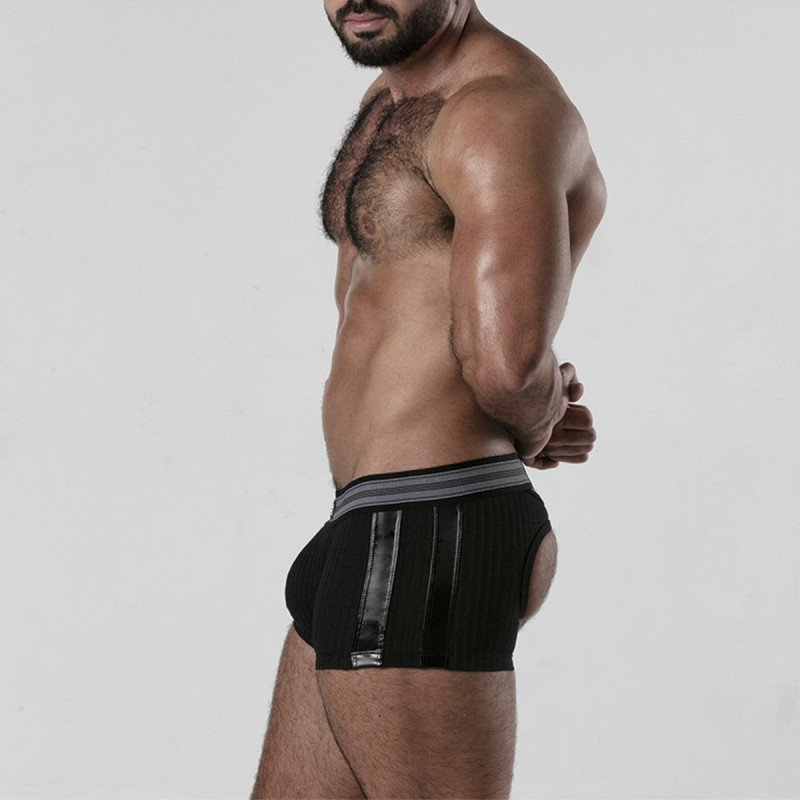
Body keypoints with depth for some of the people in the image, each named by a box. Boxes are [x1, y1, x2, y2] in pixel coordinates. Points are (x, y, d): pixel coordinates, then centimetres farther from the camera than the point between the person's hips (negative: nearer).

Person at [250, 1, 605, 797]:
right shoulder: (394, 94, 17)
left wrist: (531, 419, -6)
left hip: (426, 540, -10)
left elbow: (507, 357, -30)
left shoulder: (505, 106, -16)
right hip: (381, 530, 10)